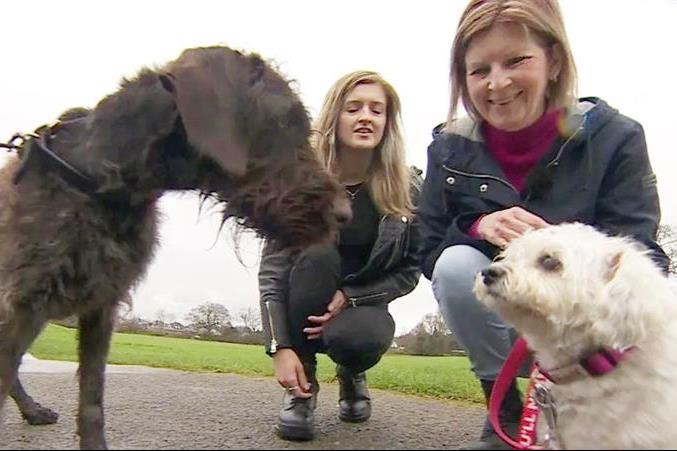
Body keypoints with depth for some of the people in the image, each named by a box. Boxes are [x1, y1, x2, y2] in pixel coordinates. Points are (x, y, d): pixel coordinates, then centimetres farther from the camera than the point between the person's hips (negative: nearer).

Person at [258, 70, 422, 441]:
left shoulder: (409, 188, -10)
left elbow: (410, 269, -5)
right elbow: (272, 267, -16)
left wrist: (351, 297, -21)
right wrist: (280, 347, -26)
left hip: (362, 303, 0)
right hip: (302, 310, 0)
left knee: (356, 337, -35)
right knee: (316, 252, -32)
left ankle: (352, 376, 7)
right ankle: (302, 388, -13)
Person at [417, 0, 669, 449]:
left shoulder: (613, 136, -13)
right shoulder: (450, 148, -8)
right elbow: (431, 255, -6)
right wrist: (480, 227, -29)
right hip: (498, 321, 2)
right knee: (456, 265, -29)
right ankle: (506, 409, -8)